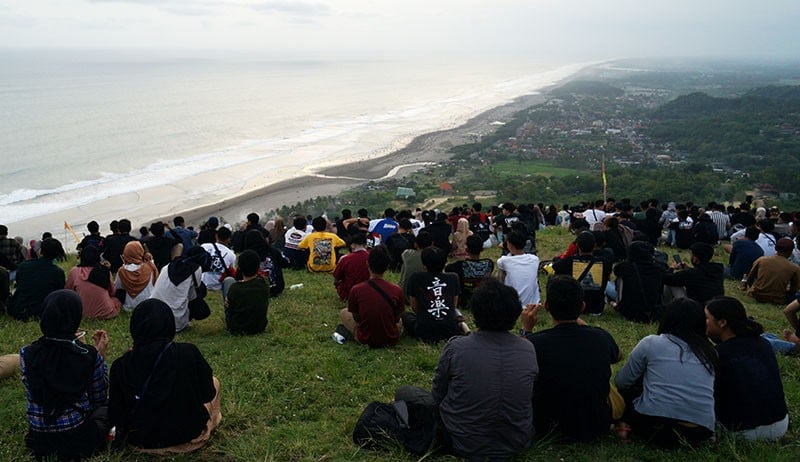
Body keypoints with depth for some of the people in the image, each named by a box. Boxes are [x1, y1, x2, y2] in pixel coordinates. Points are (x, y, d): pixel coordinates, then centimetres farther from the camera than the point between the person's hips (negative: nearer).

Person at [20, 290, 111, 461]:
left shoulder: (27, 354, -14)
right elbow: (99, 399, -2)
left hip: (39, 439, 4)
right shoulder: (89, 356, -18)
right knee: (107, 408, 28)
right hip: (78, 438, -4)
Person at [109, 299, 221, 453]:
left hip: (139, 440, 3)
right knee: (214, 381, 24)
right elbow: (208, 393, -7)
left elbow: (116, 415, -7)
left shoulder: (121, 366, -16)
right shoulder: (189, 353, -21)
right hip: (187, 435, -2)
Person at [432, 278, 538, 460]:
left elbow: (438, 395, -6)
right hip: (517, 445, 3)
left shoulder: (455, 347, -20)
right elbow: (532, 392, 5)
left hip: (464, 446, -3)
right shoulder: (529, 349, -12)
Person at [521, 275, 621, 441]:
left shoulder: (534, 343, -23)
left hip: (550, 427, -2)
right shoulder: (601, 337, -13)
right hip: (599, 427, 3)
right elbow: (617, 356, 14)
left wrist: (526, 330, 5)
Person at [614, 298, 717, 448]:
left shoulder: (651, 343, 4)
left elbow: (621, 382, 11)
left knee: (625, 390, 25)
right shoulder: (709, 352, 12)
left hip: (654, 425, -3)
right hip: (701, 432, 3)